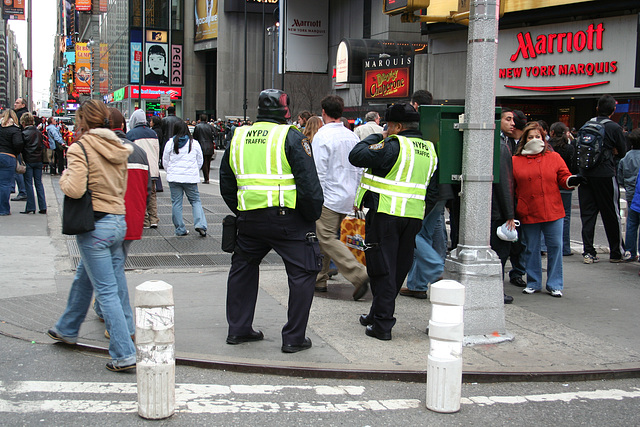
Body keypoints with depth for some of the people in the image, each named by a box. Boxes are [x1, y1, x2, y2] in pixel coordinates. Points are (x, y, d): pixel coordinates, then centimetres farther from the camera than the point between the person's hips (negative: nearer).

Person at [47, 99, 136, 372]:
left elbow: (75, 189, -22)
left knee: (106, 291, -4)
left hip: (95, 225, -8)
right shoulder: (118, 148, 9)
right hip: (118, 221, 8)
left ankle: (124, 354, -3)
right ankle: (67, 330, 43)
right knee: (83, 280, 25)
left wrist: (64, 177, -2)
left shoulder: (81, 148, -12)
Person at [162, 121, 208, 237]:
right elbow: (200, 161, 8)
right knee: (195, 201, 9)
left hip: (174, 178, 0)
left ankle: (180, 229, 7)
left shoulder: (170, 143, 0)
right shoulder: (194, 143, 0)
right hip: (191, 178, 0)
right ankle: (200, 224, -8)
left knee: (176, 202, 6)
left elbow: (165, 161, 7)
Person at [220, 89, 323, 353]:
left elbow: (226, 185, 18)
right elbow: (309, 182, -12)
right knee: (302, 273, 4)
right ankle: (293, 338, 5)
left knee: (242, 268, 23)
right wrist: (314, 215, 0)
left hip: (249, 219, 6)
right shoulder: (291, 137, -7)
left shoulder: (238, 137, 12)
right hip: (288, 217, -5)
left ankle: (238, 329, 29)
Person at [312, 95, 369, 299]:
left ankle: (359, 275, -18)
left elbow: (318, 172, -16)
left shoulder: (322, 136, -12)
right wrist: (356, 197, 20)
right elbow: (360, 169, 13)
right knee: (325, 238, 16)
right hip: (348, 197, 8)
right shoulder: (352, 137, 10)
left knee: (327, 239, -7)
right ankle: (320, 279, 19)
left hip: (329, 196, -8)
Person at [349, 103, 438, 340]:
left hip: (385, 214, -7)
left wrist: (374, 138, -1)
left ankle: (382, 324, 1)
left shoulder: (393, 145, -14)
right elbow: (433, 187, 18)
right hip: (414, 216, 7)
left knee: (382, 269, 0)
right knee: (398, 269, 15)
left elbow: (357, 156, -14)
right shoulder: (429, 150, 12)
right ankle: (378, 315, 29)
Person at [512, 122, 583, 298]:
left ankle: (555, 285, 11)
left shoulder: (554, 157, 7)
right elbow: (510, 186, 5)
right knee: (531, 249, 8)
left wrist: (572, 181, -15)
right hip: (527, 214, 0)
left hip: (552, 211, 0)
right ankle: (533, 283, 21)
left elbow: (563, 178, 7)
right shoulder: (515, 161, 5)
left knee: (555, 247, 1)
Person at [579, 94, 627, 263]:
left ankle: (588, 252, 6)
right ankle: (616, 253, 17)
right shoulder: (614, 128, -7)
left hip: (585, 174, 4)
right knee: (611, 215, 7)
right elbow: (623, 152, 1)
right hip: (605, 175, -4)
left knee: (587, 214, 7)